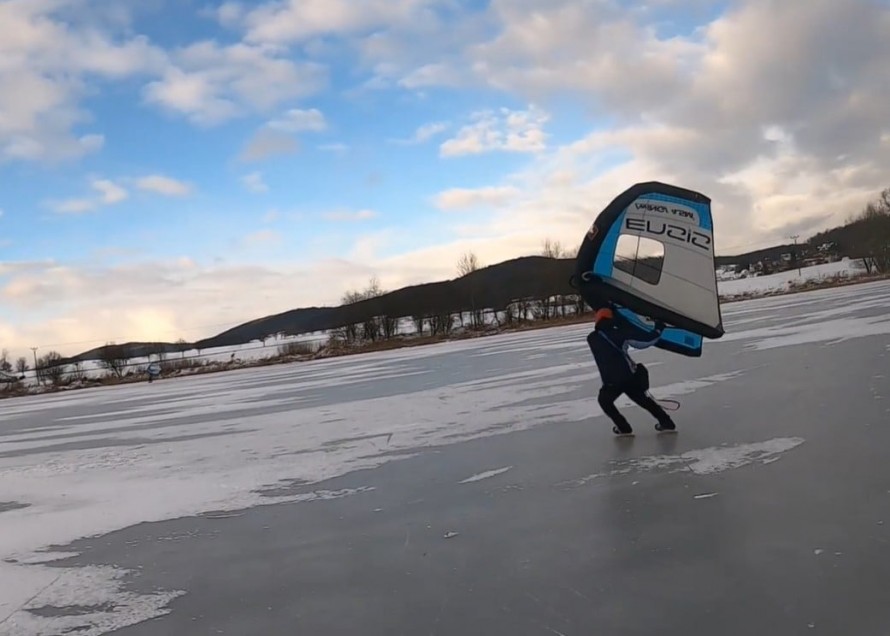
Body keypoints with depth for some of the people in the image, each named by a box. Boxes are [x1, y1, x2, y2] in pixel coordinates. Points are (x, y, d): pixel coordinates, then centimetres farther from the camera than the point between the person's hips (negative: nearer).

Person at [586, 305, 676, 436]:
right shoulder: (620, 333, -5)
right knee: (645, 400, 23)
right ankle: (667, 423, 27)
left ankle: (624, 427, 20)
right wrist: (658, 330, 9)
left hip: (612, 381, -1)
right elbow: (645, 341, -6)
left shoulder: (591, 338, 0)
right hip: (631, 376, 1)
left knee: (604, 401, 26)